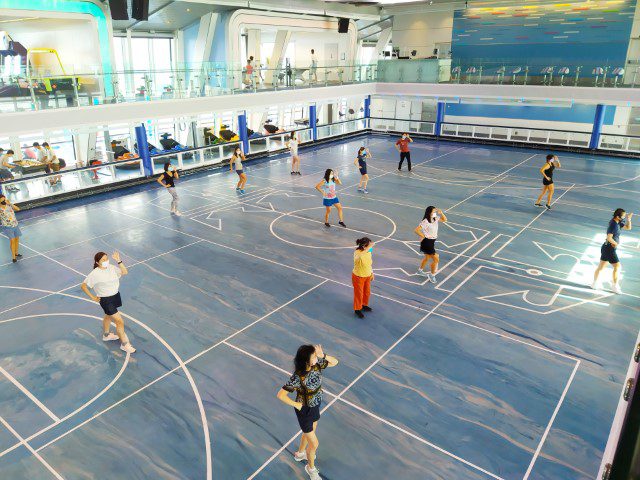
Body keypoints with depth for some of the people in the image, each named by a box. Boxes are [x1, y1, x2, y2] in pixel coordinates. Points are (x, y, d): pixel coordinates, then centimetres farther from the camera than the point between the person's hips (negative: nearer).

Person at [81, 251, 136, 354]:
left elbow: (125, 272, -6)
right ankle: (124, 344, 10)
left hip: (116, 296, 7)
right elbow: (83, 286, -15)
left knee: (108, 316, 31)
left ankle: (106, 335, 56)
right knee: (120, 321, -5)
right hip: (106, 300, -7)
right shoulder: (95, 274, -22)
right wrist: (93, 297, -12)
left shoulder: (111, 267, -7)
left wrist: (118, 261, -15)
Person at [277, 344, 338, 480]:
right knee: (314, 444, 10)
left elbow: (335, 362, -8)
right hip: (305, 410, -6)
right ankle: (311, 467, 41)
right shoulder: (298, 377, -36)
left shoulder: (316, 364, -18)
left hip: (316, 406, 6)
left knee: (310, 432, 31)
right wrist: (296, 404, -18)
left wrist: (323, 355, -28)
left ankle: (300, 454, 61)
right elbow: (280, 395, -31)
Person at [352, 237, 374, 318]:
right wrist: (368, 248, -55)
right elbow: (359, 257, -57)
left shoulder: (369, 252, -10)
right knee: (359, 293, 12)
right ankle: (357, 309, 34)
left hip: (367, 276, 7)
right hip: (358, 277, -6)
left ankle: (364, 305, 50)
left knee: (367, 292, 24)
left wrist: (371, 273, 15)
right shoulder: (357, 252, -30)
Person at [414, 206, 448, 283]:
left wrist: (441, 213, -5)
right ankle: (432, 275, 15)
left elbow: (444, 219, 13)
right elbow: (416, 230, -28)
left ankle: (420, 270, 47)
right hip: (427, 242, -9)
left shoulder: (435, 219, 0)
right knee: (436, 259, -3)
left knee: (427, 258, 26)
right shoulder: (425, 222, -24)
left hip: (432, 241, 9)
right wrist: (423, 236, -16)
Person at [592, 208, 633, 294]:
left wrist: (629, 219, 4)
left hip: (606, 248, 10)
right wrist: (616, 243, -13)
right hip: (610, 249, -10)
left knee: (600, 267, 14)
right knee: (617, 267, -1)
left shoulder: (618, 223, 9)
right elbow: (609, 238, -28)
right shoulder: (613, 225, -21)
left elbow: (628, 227, 19)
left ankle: (594, 284, 22)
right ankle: (615, 286, 8)